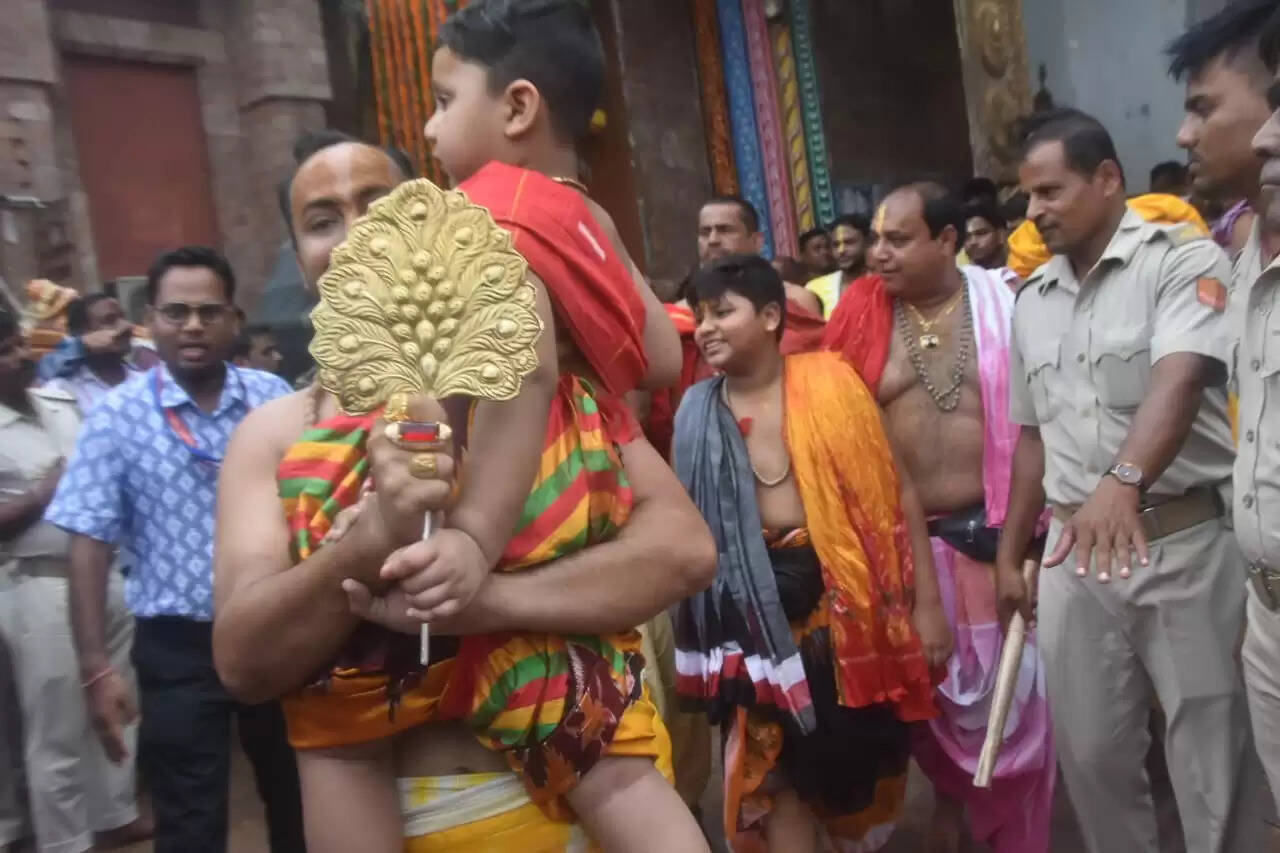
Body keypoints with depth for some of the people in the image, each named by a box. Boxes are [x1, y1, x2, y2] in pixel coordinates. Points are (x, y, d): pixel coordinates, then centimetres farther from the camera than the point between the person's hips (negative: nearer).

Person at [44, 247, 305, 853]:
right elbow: (91, 545, -7)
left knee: (298, 799, 19)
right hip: (177, 646, -2)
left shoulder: (273, 397, -3)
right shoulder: (117, 415, -7)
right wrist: (96, 666, -9)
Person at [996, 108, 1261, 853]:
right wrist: (1011, 553, 16)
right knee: (1090, 752, 14)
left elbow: (1180, 379, -25)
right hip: (1074, 549, 5)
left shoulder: (1182, 258, -7)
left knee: (1215, 765, 7)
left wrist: (1125, 480, -43)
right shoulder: (1032, 301, 11)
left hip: (1186, 542, -5)